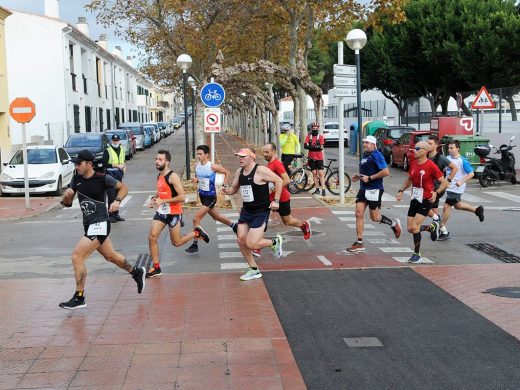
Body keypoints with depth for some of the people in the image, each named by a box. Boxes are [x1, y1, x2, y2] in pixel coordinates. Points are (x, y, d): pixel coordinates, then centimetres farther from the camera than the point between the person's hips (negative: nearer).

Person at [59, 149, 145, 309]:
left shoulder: (103, 178, -14)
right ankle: (136, 272, 45)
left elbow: (123, 187, 1)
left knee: (77, 257, -14)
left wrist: (117, 201, -16)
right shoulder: (77, 179, 3)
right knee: (110, 256, 22)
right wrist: (67, 195, -15)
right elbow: (67, 203, 7)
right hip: (89, 225, 8)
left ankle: (79, 298, -4)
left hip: (99, 225, -8)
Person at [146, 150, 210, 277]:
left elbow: (182, 197, -23)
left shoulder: (173, 177, -18)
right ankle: (156, 268, 5)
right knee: (152, 237, -5)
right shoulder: (159, 176, 8)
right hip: (161, 211, 7)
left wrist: (162, 201, -24)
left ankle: (197, 233, 30)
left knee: (176, 242, 4)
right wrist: (154, 199, 6)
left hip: (173, 213, -7)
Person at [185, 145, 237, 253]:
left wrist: (224, 185, -10)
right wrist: (196, 180, -6)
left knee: (196, 219, -13)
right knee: (215, 216, 24)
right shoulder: (197, 166, -1)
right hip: (202, 195, 7)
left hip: (210, 197, -7)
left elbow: (227, 173, -6)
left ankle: (195, 244, -3)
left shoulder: (212, 166, -18)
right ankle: (233, 225, 49)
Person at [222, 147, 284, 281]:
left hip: (261, 212, -7)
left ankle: (274, 242, 16)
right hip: (246, 211, 7)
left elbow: (279, 181, -13)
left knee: (251, 244, -13)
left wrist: (276, 201, -16)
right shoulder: (239, 172, 5)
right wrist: (227, 191, -7)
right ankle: (254, 270, 17)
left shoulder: (261, 171, -17)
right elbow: (234, 188, 16)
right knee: (241, 240, 1)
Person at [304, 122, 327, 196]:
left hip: (319, 158, -2)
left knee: (321, 173, -6)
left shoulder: (320, 137, 0)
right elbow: (305, 146, -10)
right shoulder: (308, 136, 4)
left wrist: (311, 147, -17)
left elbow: (321, 147, -12)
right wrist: (315, 147, -18)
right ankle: (317, 189, 13)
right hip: (311, 158, 2)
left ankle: (323, 190, -8)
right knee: (314, 173, 6)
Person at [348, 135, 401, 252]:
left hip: (374, 189, -8)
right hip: (363, 189, 8)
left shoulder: (376, 155, -12)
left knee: (375, 217, -1)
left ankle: (394, 224, 26)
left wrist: (370, 178, -19)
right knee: (359, 214, 0)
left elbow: (386, 172, -20)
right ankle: (359, 243, 3)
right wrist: (359, 176, 11)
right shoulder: (365, 155, 14)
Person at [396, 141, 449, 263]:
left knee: (414, 227, -15)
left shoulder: (431, 166, -15)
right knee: (410, 228, 5)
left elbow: (444, 182, -10)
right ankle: (432, 227, 33)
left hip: (426, 200, -7)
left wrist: (436, 193, -25)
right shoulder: (413, 164, 5)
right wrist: (401, 191, 10)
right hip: (414, 199, 7)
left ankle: (417, 255, 1)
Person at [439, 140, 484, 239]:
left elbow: (471, 173, -16)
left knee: (446, 207, -5)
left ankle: (443, 230, 7)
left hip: (456, 189, -8)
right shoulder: (448, 158, 2)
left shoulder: (462, 161, -17)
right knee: (457, 205, 23)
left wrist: (461, 182, -26)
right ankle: (477, 210, 43)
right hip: (449, 187, 8)